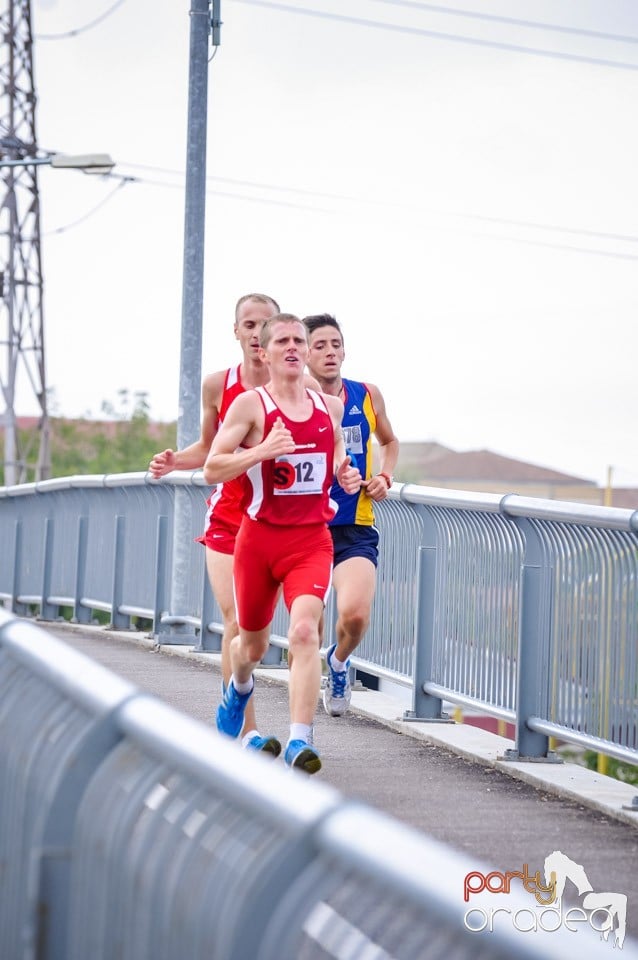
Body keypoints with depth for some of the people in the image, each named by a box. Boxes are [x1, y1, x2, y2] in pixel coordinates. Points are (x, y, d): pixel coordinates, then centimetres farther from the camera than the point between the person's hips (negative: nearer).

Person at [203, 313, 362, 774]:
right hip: (259, 537, -1)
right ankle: (239, 689, 52)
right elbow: (212, 470, -9)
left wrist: (346, 474, 4)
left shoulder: (331, 407, 8)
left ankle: (299, 740, -25)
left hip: (312, 540, 1)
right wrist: (262, 451, -24)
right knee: (253, 643, 16)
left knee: (305, 631, -22)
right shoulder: (250, 404, -5)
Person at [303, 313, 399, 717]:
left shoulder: (368, 396, 3)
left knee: (355, 614, -20)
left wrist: (384, 477, 4)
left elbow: (390, 442, 22)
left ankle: (339, 661, 14)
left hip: (356, 529, 1)